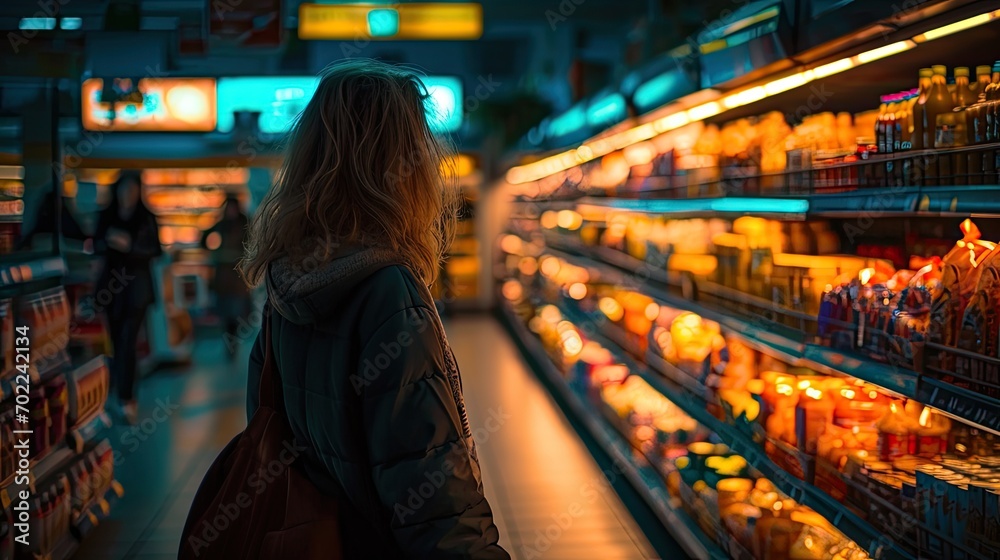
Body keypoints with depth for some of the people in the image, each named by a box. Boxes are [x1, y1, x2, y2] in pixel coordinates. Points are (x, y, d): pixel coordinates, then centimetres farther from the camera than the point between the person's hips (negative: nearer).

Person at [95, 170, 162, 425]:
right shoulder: (107, 216, 5)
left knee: (128, 339, -11)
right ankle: (124, 390, 24)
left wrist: (129, 245, -19)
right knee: (117, 338, 8)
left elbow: (155, 251, -4)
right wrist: (108, 242, -16)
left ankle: (126, 398, -13)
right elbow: (97, 245, 7)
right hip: (112, 281, 3)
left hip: (137, 283, -3)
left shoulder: (147, 218, -2)